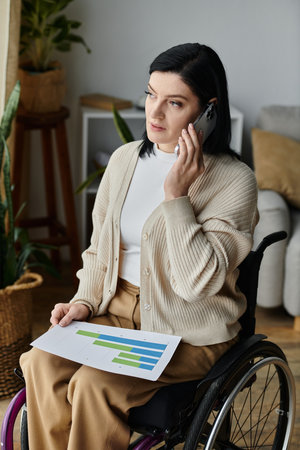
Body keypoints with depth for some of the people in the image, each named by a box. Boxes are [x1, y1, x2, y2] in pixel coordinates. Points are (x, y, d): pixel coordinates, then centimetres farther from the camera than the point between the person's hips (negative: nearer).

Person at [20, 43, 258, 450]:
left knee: (95, 385, -27)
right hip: (118, 309, 5)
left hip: (189, 331, -5)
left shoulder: (233, 180, -14)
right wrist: (84, 301, -2)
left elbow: (196, 284, -21)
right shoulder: (125, 159, 5)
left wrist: (175, 194, -24)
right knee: (41, 364, -21)